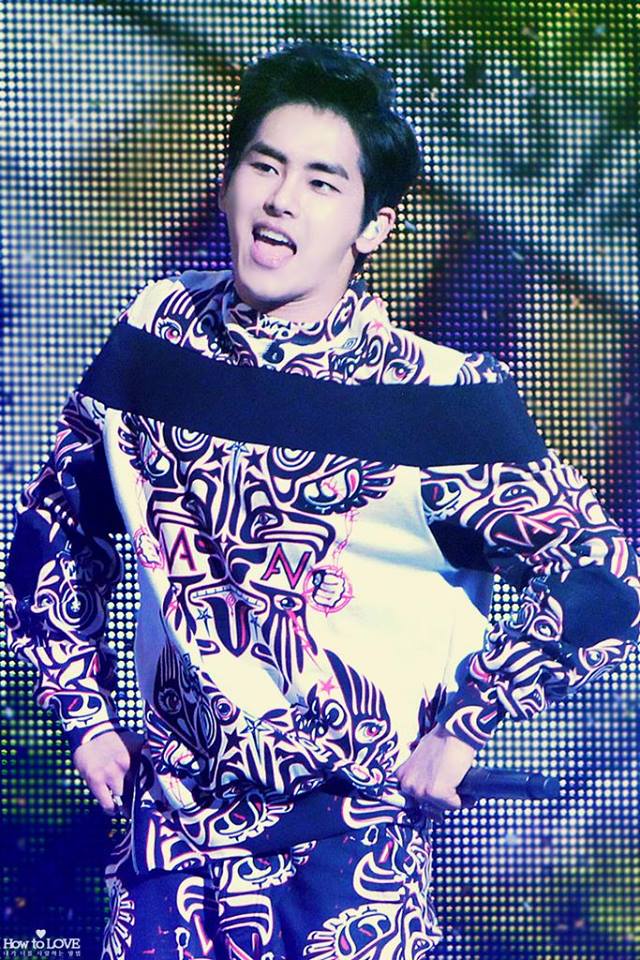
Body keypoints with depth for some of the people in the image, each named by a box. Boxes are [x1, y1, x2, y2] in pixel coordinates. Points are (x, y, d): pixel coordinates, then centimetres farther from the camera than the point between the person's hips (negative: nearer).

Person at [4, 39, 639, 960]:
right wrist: (87, 715, 10)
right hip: (171, 826, 4)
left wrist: (460, 725, -9)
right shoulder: (155, 335, -1)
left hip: (351, 848, -3)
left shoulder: (437, 400, -14)